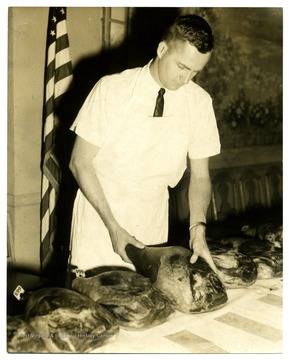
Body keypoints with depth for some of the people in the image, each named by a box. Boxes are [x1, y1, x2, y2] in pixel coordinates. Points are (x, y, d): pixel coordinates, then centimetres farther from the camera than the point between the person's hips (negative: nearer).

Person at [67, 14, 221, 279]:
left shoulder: (200, 102, -6)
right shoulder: (112, 89, -15)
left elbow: (200, 175, 1)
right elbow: (80, 163, -11)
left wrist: (198, 227, -15)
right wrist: (113, 227, -16)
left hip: (153, 223, 2)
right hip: (99, 214, -2)